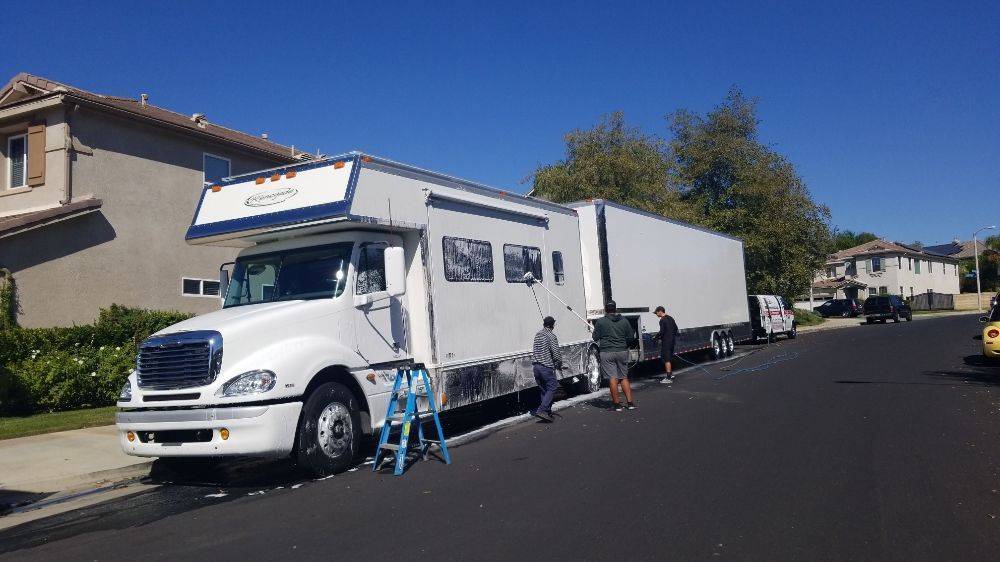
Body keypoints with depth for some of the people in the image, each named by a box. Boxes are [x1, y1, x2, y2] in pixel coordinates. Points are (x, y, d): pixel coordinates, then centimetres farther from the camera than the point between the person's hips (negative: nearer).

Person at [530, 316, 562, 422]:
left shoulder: (537, 335, 13)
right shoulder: (551, 336, -9)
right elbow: (556, 353, -12)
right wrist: (559, 365, 2)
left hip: (536, 366, 8)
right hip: (546, 367, -7)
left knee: (544, 390, 15)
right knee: (551, 389, -4)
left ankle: (547, 412, 18)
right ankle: (542, 410, -16)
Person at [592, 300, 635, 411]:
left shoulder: (600, 321, -6)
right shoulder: (624, 321, 4)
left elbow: (595, 337, -2)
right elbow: (630, 336, 8)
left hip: (607, 352, -3)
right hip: (622, 351, 4)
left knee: (612, 378, -1)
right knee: (624, 378, 14)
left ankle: (617, 404, 0)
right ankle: (630, 402, 12)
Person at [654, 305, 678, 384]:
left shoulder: (662, 320, -15)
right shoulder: (670, 318, 12)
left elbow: (662, 332, -20)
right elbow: (675, 328, 18)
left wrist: (656, 337, -5)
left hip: (666, 342, -9)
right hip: (672, 341, 9)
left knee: (666, 360, -6)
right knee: (668, 358, 22)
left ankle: (668, 378, -8)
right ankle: (670, 374, 33)